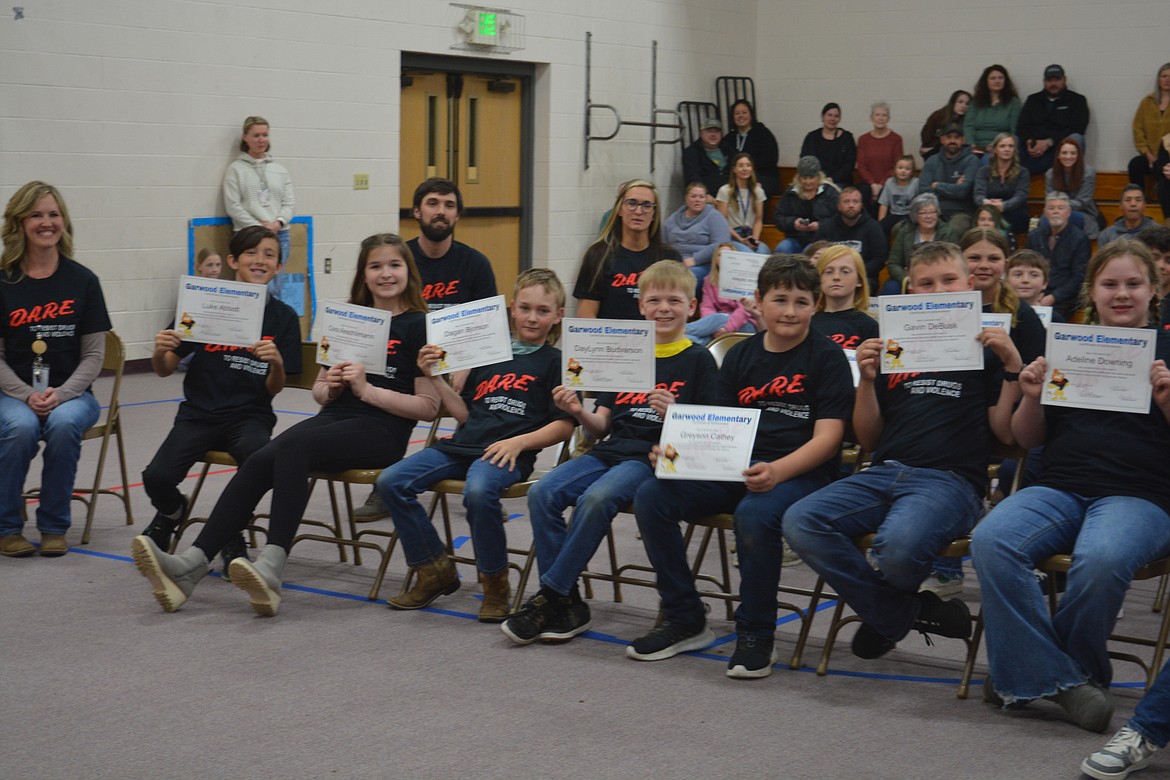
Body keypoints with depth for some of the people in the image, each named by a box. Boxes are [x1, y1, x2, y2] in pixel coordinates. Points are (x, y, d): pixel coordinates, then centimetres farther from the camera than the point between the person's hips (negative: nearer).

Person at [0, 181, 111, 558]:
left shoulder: (83, 281, 2)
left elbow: (94, 354, 2)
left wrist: (61, 394, -14)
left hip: (71, 392, 1)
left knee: (64, 424, -33)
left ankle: (54, 526, -14)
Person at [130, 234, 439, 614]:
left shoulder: (418, 327, 1)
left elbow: (429, 406, -5)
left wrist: (367, 389, -13)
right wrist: (329, 387, 1)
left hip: (382, 431, -5)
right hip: (335, 417, 6)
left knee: (292, 447, -34)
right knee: (260, 461, -24)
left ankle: (271, 567, -43)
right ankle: (190, 564, -34)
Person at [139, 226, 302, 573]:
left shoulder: (283, 317, 3)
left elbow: (274, 390, 2)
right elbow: (165, 370, 4)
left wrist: (277, 363, -19)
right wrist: (159, 352, -19)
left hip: (250, 414, 0)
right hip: (199, 413, 1)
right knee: (157, 478, -23)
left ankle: (232, 536, -4)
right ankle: (172, 512, 19)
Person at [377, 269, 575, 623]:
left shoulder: (555, 362, 6)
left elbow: (564, 425, -1)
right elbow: (464, 411, 18)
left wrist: (519, 441, -13)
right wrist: (435, 377, 4)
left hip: (508, 452, -5)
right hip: (462, 445, 6)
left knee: (478, 492, -38)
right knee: (391, 481, -12)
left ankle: (495, 584, -15)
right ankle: (435, 570, 2)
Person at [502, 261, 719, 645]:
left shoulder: (698, 360, 3)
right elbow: (601, 426, 16)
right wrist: (579, 412, -5)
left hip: (654, 456, -6)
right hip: (610, 450, 6)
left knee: (596, 498, -33)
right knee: (542, 493, -18)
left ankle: (549, 595, -20)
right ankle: (566, 602, -12)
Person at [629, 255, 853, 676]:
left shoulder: (828, 357, -1)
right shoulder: (740, 356, 15)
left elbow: (827, 438, -10)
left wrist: (776, 471, -27)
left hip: (802, 471, -6)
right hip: (735, 468, 6)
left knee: (754, 513, -38)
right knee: (651, 495, -14)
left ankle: (756, 634, -16)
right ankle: (684, 620, -2)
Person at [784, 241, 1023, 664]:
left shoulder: (986, 346, 13)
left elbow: (1006, 432, 2)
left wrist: (1012, 367, -8)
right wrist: (866, 379, 4)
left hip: (950, 480, -5)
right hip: (884, 473, 5)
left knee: (897, 546, -37)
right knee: (800, 521, -23)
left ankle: (889, 613, 2)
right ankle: (902, 615, -8)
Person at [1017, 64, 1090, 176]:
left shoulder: (1077, 100, 11)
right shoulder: (1033, 100, 21)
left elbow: (1076, 129, -4)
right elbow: (1022, 126, 11)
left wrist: (1049, 142, -16)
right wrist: (1028, 141, -13)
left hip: (1060, 149, -1)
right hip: (1034, 150, 1)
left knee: (1076, 139, -34)